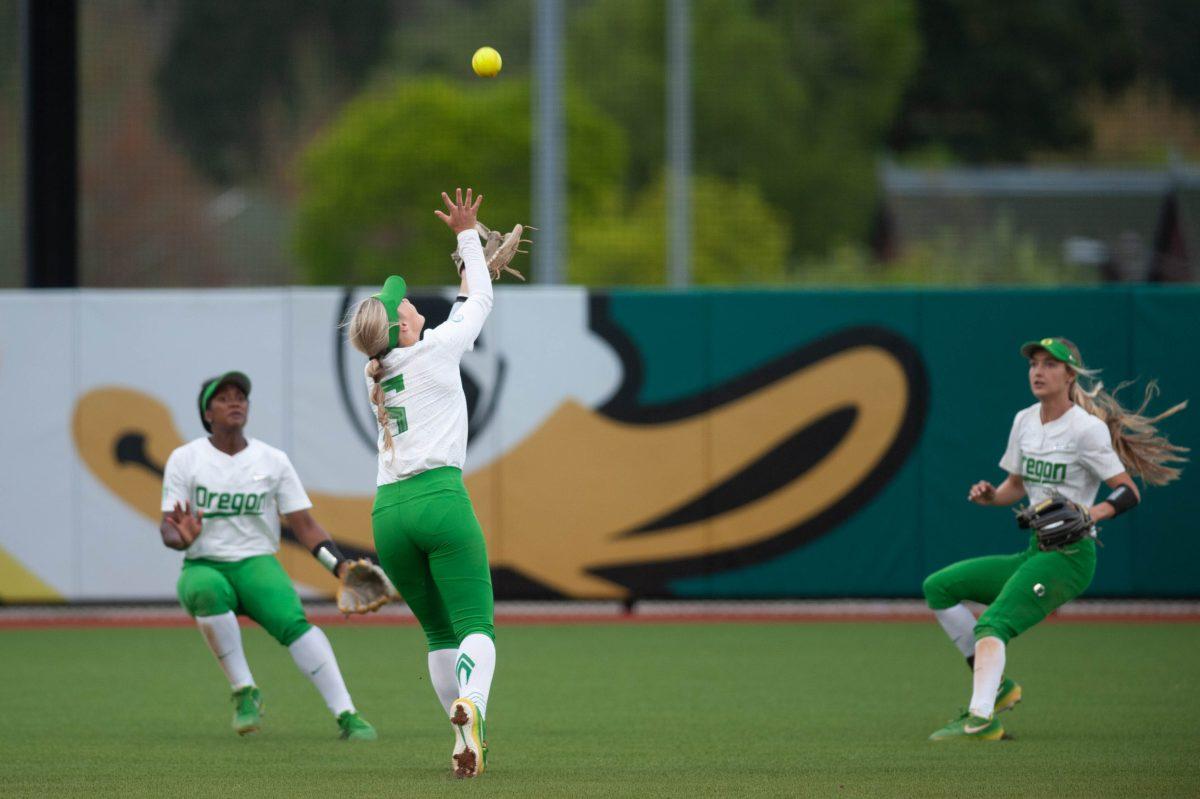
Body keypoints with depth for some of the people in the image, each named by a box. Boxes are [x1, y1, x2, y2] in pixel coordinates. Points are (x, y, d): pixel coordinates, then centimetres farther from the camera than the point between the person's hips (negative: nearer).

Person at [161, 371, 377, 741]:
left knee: (292, 620, -29)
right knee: (206, 590, -38)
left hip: (257, 564, 1)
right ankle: (245, 693, -25)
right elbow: (168, 529, -2)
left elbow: (304, 524, 5)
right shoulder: (185, 459, 3)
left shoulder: (273, 460, 7)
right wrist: (181, 538, -28)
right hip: (203, 567, -1)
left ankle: (346, 715, -35)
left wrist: (341, 566, -10)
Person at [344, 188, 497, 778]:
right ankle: (470, 703, -39)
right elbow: (479, 304, 20)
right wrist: (467, 235, 31)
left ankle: (466, 739, 8)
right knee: (475, 624, -10)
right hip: (440, 498, -5)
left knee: (439, 631, 16)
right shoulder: (435, 351, 3)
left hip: (387, 511, 5)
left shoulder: (374, 375, 19)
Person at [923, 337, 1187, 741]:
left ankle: (980, 718, -44)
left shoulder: (1087, 429, -11)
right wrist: (989, 495, 1)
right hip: (1033, 554, 9)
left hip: (1070, 557, -9)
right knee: (938, 586, 5)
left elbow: (1130, 492, -12)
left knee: (992, 623, -28)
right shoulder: (1024, 421, 12)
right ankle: (995, 685, 4)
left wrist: (1090, 514, -31)